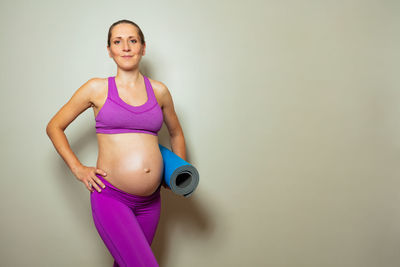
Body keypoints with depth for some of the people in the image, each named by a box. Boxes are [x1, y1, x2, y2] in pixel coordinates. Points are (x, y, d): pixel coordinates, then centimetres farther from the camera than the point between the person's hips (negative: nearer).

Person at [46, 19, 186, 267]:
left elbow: (176, 133, 24)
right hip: (110, 197, -3)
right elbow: (54, 127, 10)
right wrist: (78, 169, -1)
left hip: (150, 201, 4)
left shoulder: (159, 90, 8)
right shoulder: (97, 88, 1)